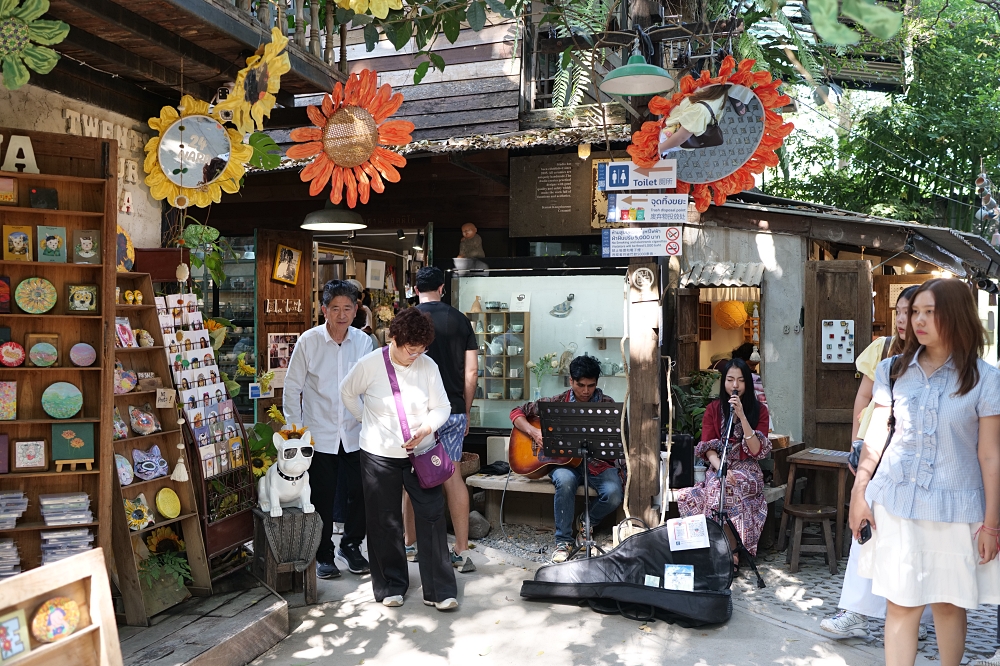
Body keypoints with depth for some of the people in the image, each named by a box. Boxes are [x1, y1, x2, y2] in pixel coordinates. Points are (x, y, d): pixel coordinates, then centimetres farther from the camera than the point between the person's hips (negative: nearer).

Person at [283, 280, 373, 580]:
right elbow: (292, 387, -2)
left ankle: (350, 545, 31)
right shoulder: (309, 341, -7)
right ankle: (323, 555, 26)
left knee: (361, 492, 7)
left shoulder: (364, 342, 0)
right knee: (322, 498, 6)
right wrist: (295, 430, -4)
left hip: (355, 433, 3)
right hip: (320, 434, -2)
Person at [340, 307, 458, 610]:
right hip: (379, 454, -1)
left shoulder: (428, 366, -6)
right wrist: (366, 420, 6)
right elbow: (347, 393, 8)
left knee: (432, 517, -1)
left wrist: (426, 429, -18)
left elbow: (442, 407, 0)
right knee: (386, 523, 9)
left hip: (421, 453, 1)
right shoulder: (369, 365, -10)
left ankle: (439, 590, 10)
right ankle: (391, 586, 27)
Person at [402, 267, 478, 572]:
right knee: (453, 476, 6)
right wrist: (465, 411, 12)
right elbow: (471, 371, 3)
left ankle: (410, 545, 24)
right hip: (454, 411, 3)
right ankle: (462, 552, 7)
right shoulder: (460, 320, 5)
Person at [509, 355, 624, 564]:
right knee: (565, 481, -35)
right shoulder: (557, 403, 2)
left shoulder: (607, 404, 2)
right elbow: (517, 412, 6)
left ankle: (585, 522, 7)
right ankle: (563, 540, -16)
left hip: (598, 462, 1)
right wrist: (534, 432, -11)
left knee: (613, 494, -28)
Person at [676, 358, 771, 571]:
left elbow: (756, 451, -10)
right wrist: (721, 469, -22)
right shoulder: (713, 409, 6)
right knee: (718, 484, -32)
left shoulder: (759, 410, 1)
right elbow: (708, 448, -2)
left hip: (747, 471, -2)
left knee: (721, 489, -33)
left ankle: (731, 554, -22)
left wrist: (742, 416, -19)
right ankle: (732, 552, -20)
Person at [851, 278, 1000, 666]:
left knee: (949, 604, 11)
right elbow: (876, 437, 7)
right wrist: (858, 493, 5)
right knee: (901, 604, 3)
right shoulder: (894, 371, 3)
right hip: (896, 505, 2)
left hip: (955, 509, -1)